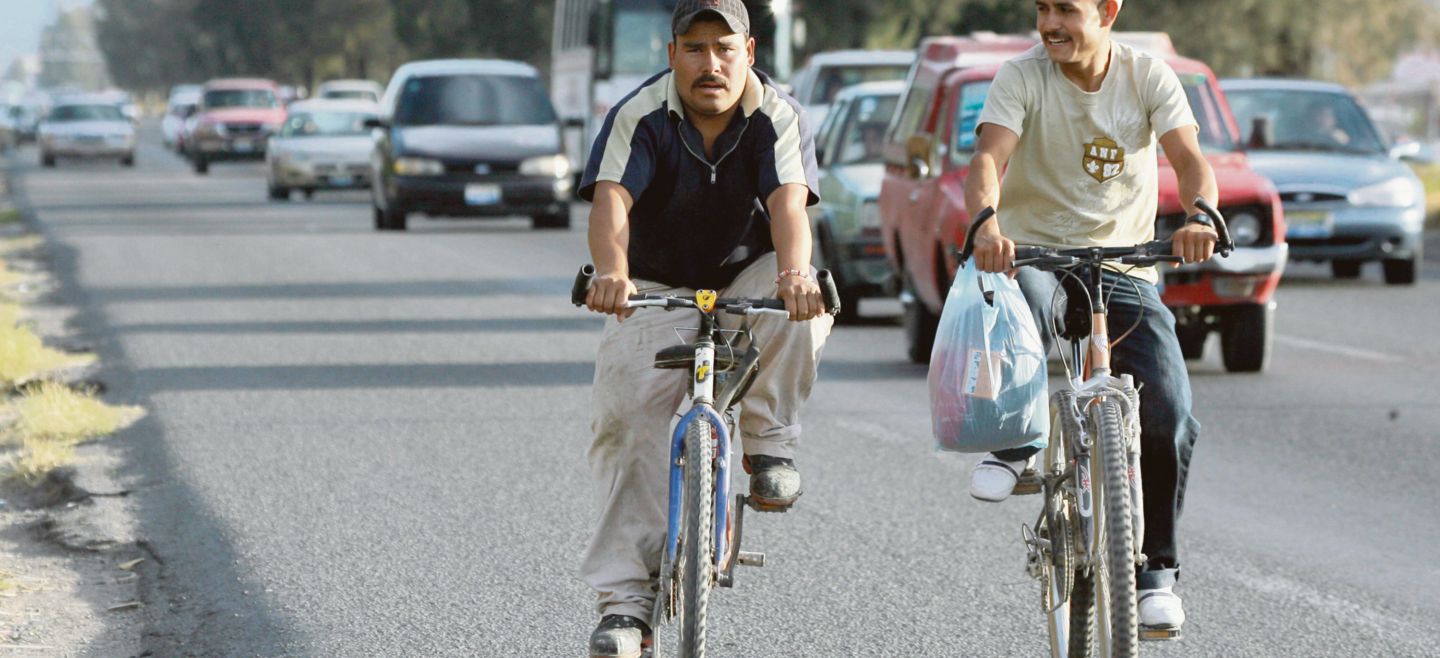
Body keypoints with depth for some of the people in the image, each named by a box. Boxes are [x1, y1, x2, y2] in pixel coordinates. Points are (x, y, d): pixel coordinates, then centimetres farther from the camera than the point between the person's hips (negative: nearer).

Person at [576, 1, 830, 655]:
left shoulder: (778, 118, -13)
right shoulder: (639, 117, -15)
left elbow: (788, 202, -30)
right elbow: (611, 199, -30)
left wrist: (793, 272, -52)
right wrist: (611, 271, -53)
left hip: (748, 279, 1)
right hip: (656, 288, -1)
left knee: (802, 305, -34)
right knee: (628, 417, -20)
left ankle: (768, 442, -11)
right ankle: (624, 596, -17)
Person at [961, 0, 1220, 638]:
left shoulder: (1148, 75, -3)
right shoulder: (1021, 77, -7)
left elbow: (1189, 158, -14)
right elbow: (989, 156, -21)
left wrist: (1199, 216, -38)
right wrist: (986, 222, -43)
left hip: (1124, 264, 2)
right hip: (1033, 249, -2)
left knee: (1168, 411, -15)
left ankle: (1155, 568, 5)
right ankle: (1012, 444, -13)